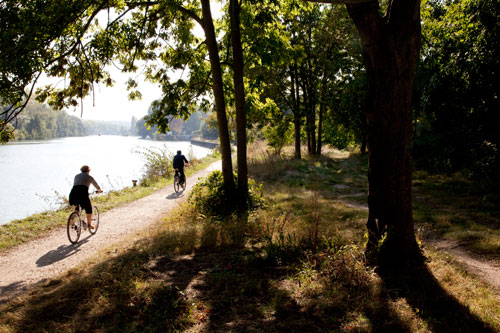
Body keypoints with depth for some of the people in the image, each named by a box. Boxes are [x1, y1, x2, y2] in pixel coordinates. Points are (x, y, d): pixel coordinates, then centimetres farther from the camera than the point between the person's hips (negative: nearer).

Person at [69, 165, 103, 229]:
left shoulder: (76, 176, 26)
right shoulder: (89, 177, 16)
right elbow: (96, 185, 31)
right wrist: (99, 190, 53)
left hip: (73, 193, 4)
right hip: (83, 194, -4)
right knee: (88, 208, 19)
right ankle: (89, 224, 20)